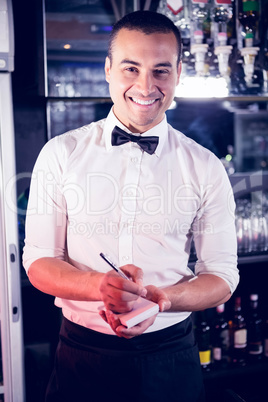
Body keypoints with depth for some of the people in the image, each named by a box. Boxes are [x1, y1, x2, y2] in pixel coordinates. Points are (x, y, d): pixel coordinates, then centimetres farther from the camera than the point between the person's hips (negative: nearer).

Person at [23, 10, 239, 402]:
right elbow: (38, 261, -3)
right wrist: (100, 285, -23)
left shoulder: (206, 168, -3)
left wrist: (161, 298, -20)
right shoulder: (60, 154, -4)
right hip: (82, 356, 0)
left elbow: (222, 275, 0)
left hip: (171, 359, 1)